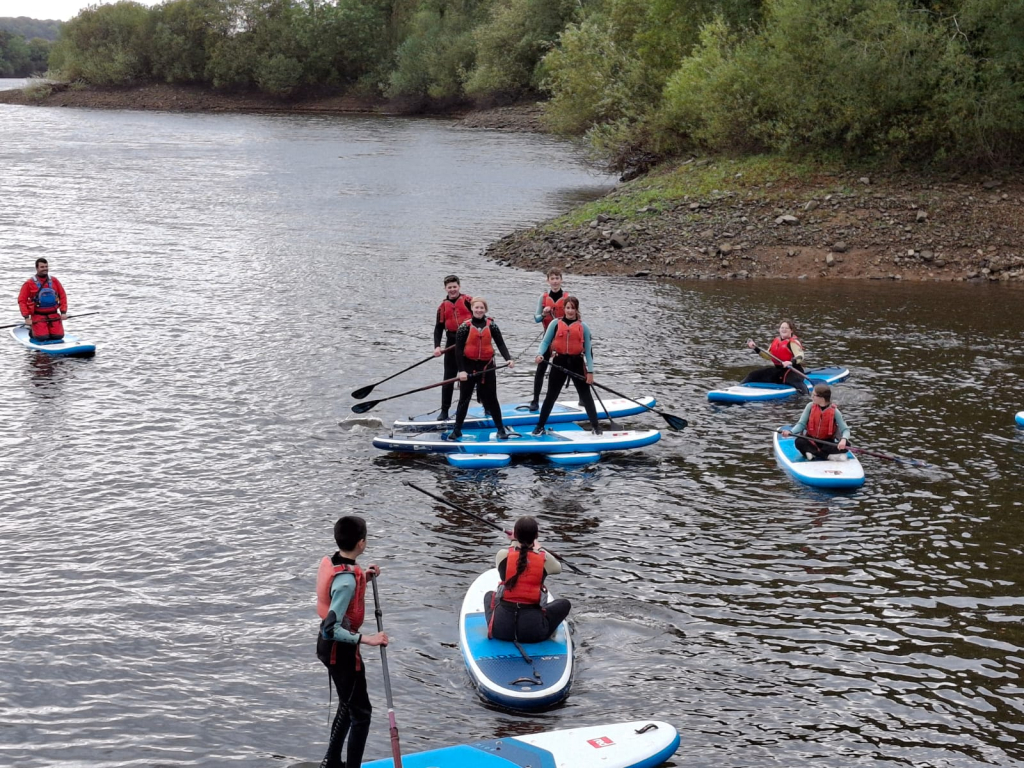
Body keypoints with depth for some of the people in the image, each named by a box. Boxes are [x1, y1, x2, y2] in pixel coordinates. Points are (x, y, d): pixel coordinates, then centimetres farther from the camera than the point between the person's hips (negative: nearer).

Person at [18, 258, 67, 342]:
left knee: (58, 336, -12)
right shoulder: (29, 283, -4)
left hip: (53, 314, 3)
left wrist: (63, 312, -1)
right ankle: (32, 330, 17)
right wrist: (26, 317, -12)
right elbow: (22, 300, -4)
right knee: (43, 337, -18)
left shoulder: (54, 281, 6)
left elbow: (62, 296, 10)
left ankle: (48, 329, 22)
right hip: (38, 315, -3)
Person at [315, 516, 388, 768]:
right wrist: (366, 639, -31)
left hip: (329, 645, 10)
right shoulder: (346, 581, -30)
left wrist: (361, 577, 9)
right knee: (361, 712, 2)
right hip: (341, 650, -10)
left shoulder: (329, 562, -3)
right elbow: (331, 629, -32)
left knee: (348, 705, 25)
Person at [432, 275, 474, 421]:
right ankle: (444, 411, 5)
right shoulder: (443, 306, 5)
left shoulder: (468, 301, -3)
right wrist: (437, 347, -7)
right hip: (452, 344, 2)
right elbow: (438, 328, 5)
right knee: (448, 379, 1)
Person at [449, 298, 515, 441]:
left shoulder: (491, 325, -2)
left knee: (491, 398, 7)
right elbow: (458, 349, -8)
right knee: (464, 399, 8)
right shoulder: (465, 326, -7)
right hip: (469, 366, -1)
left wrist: (508, 358, -23)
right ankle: (457, 430, 16)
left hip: (487, 366, 1)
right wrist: (461, 370, -14)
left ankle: (501, 429, 16)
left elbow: (500, 344, -6)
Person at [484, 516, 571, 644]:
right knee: (564, 603, 23)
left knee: (489, 595, 33)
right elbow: (558, 568, 18)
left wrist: (515, 543, 30)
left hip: (500, 629, 1)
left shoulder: (502, 555, -7)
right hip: (533, 631, -1)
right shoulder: (545, 559, -6)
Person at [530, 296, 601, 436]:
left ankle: (595, 426, 15)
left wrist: (590, 371, -1)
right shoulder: (556, 324, 1)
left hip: (577, 363, 0)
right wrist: (540, 354, -22)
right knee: (551, 395, 7)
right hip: (559, 362, 0)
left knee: (586, 395, 5)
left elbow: (588, 350, 3)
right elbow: (545, 341, -1)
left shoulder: (583, 327, 2)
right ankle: (540, 426, 16)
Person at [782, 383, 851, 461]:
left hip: (827, 443, -1)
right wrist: (790, 432, -26)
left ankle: (814, 453, -32)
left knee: (846, 444, -27)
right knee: (799, 442, -32)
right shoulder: (810, 406, -4)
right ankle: (830, 455, -35)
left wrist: (843, 439, -34)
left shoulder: (834, 411, -10)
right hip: (810, 442, 1)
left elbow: (845, 430, -11)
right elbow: (801, 424, -6)